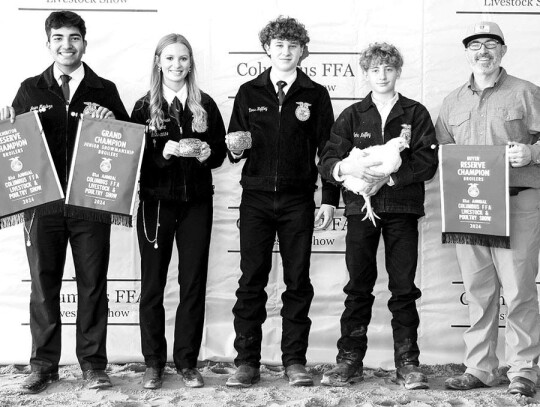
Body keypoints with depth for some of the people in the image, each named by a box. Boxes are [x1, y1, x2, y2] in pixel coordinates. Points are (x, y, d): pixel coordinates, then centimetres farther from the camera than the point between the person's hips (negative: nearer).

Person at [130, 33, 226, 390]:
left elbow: (221, 150, 8)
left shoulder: (206, 105, 6)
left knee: (194, 284, 4)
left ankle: (187, 363, 15)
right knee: (152, 284, 4)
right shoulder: (144, 107, 2)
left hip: (196, 203, 1)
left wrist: (208, 154, -14)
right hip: (155, 202, -1)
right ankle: (154, 363, 16)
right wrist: (163, 153, -19)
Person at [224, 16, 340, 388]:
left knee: (298, 281, 3)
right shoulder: (248, 93, 9)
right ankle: (247, 362, 8)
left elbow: (327, 148, 5)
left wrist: (330, 199, 0)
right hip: (256, 198, 1)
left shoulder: (315, 95, 6)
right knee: (251, 281, 1)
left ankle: (295, 360, 12)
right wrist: (235, 148, -13)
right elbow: (235, 148, 11)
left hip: (298, 201, 0)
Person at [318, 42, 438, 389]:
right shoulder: (352, 116, 11)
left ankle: (408, 364, 10)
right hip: (360, 208, 1)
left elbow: (427, 163, -3)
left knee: (404, 289, 2)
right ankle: (350, 361, 11)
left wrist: (388, 177, -15)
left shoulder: (416, 114, 7)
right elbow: (327, 162, 3)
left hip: (402, 209, -1)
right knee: (358, 288, 4)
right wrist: (352, 168, -18)